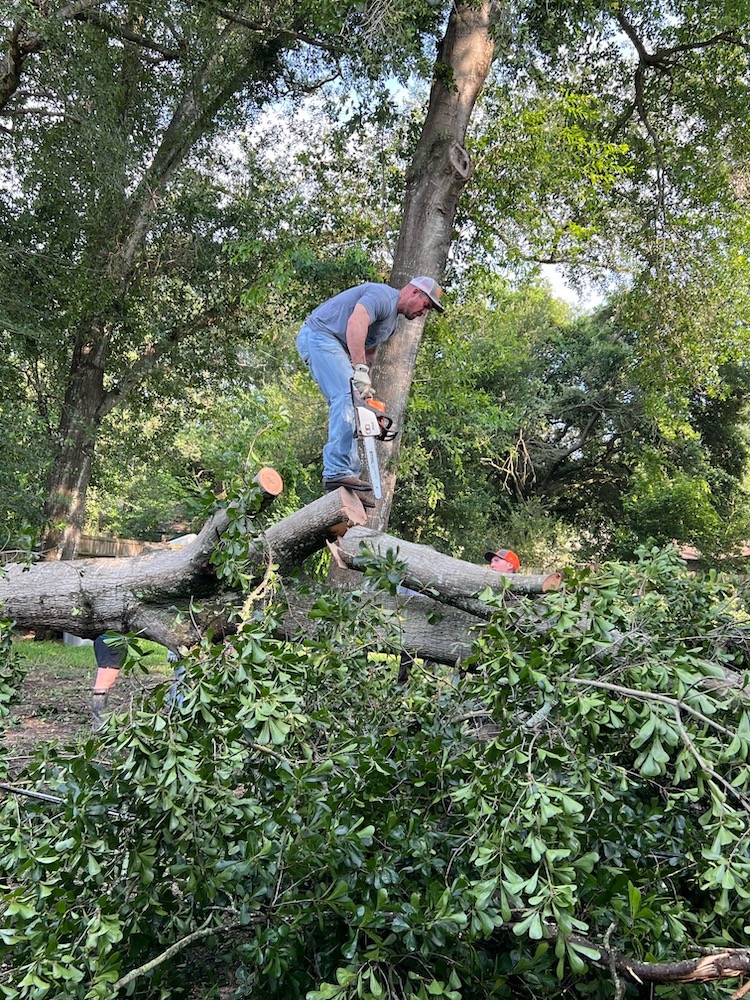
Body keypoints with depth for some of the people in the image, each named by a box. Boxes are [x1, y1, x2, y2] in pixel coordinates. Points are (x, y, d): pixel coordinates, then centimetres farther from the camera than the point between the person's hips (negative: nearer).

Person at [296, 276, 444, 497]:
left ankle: (348, 476, 0)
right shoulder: (383, 295, -13)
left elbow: (368, 352, 17)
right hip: (318, 336, -11)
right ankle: (338, 471, -29)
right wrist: (360, 370, -36)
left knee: (347, 407, 3)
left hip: (335, 347, 11)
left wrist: (366, 389, 2)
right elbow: (356, 323, -30)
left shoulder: (391, 321, 20)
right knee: (348, 397, -23)